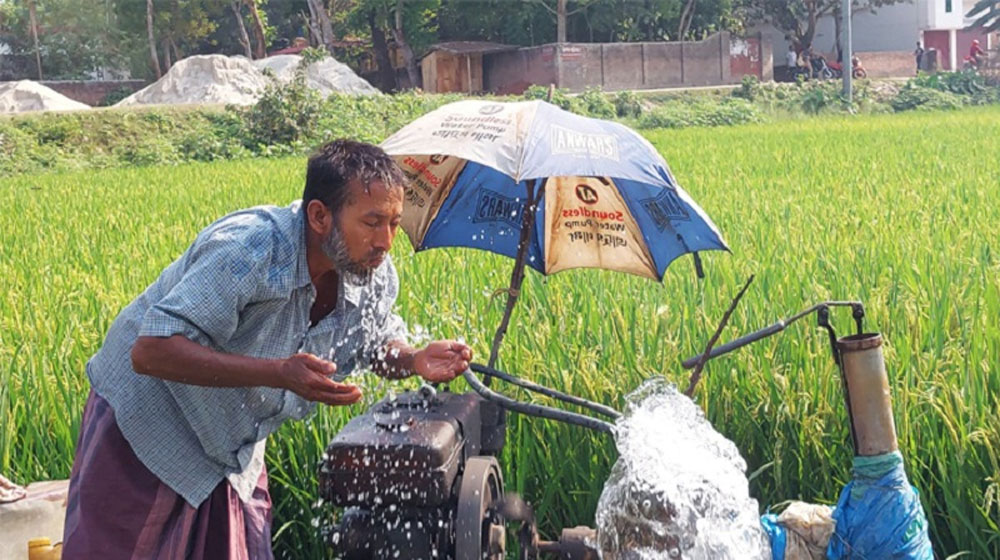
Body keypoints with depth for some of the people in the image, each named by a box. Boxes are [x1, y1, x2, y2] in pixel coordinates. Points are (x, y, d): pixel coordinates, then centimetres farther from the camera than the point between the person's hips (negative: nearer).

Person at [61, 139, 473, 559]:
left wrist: (415, 360, -16)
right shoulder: (248, 250, -34)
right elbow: (151, 352, -39)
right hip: (148, 424, -6)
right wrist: (280, 373, -47)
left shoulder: (376, 277, -11)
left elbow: (379, 345, 10)